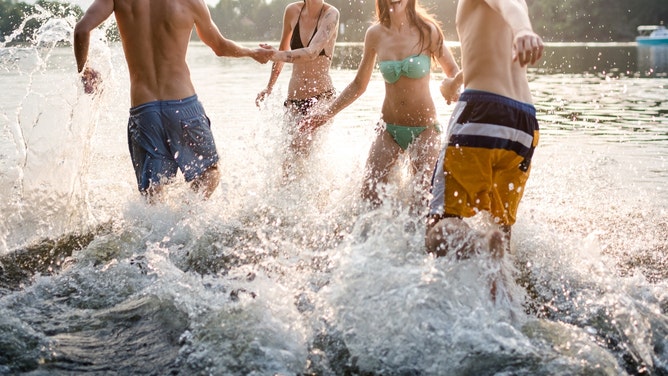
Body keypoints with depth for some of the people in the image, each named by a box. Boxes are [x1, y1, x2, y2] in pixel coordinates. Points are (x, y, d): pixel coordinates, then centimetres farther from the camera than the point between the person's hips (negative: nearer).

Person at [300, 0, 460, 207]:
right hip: (389, 128, 3)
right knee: (369, 197, -5)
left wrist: (452, 85, -23)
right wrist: (327, 113, 5)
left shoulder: (427, 31, -7)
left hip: (424, 129, -3)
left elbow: (454, 71, 1)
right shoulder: (375, 34, 0)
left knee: (422, 197, -13)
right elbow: (358, 85, 10)